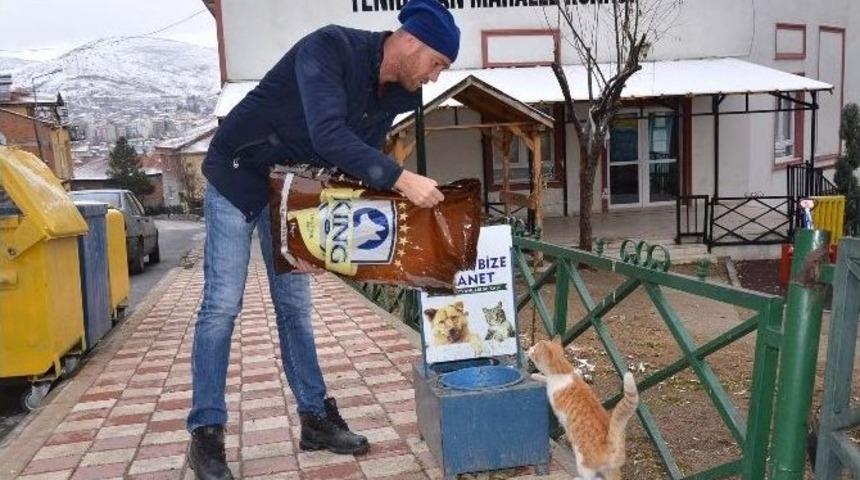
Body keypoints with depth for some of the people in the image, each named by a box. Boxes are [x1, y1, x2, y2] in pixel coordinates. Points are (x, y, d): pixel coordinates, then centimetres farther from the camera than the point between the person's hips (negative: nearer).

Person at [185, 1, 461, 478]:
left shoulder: (396, 93, -5)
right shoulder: (330, 47, -28)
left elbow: (363, 154, 3)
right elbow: (328, 136, -39)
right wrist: (402, 179, -42)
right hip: (238, 173, -7)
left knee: (294, 305, 8)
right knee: (222, 304, -6)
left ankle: (316, 418, 16)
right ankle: (205, 434, 3)